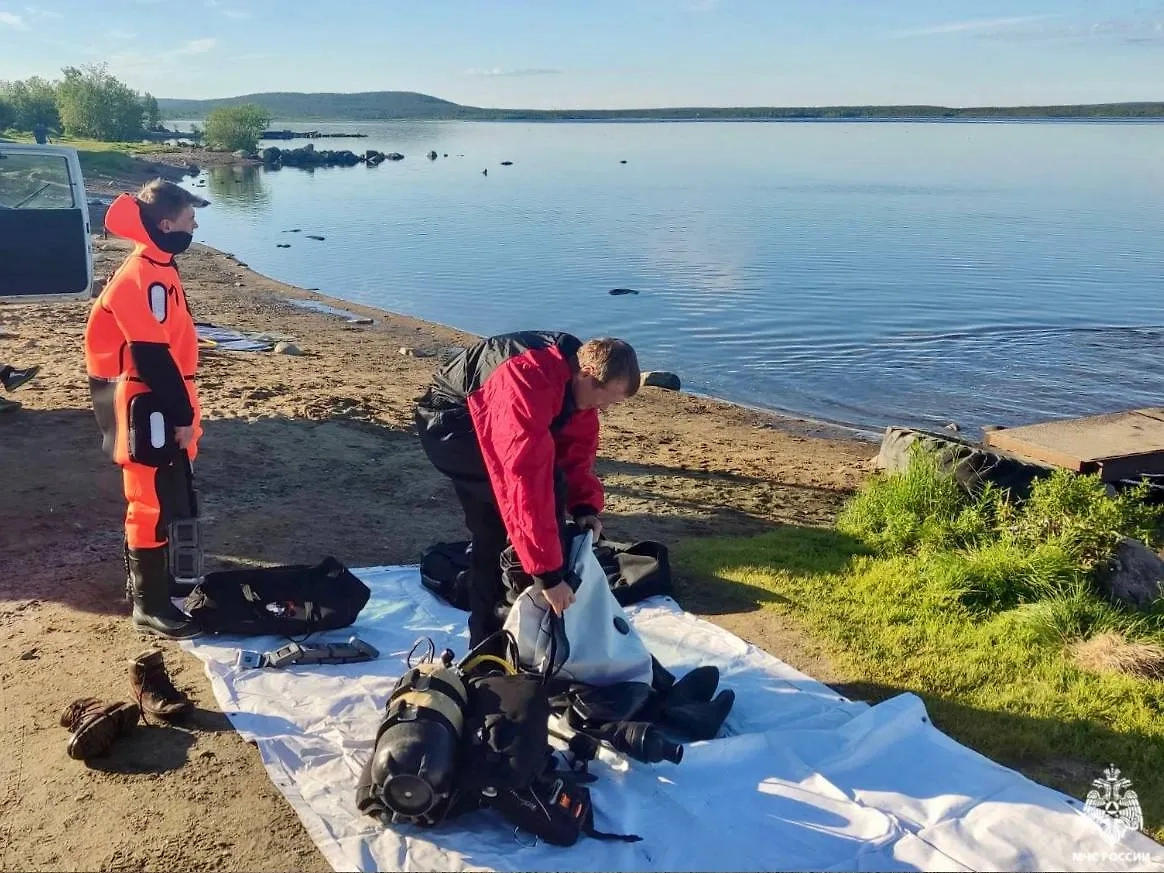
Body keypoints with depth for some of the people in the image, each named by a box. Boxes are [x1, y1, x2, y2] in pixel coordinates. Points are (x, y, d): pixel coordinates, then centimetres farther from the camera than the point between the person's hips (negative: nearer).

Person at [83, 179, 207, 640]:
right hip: (151, 408, -10)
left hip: (160, 404, 10)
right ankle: (150, 605, 6)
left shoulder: (154, 267, 11)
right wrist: (181, 414, -19)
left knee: (153, 497, 19)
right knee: (154, 504, -3)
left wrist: (180, 408, 20)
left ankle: (143, 582, 32)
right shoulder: (145, 276, -21)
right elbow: (151, 355, -24)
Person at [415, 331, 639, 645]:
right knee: (544, 482, -21)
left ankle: (487, 641, 25)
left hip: (488, 420, 9)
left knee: (493, 532, 11)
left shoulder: (577, 382, -9)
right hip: (448, 421, -9)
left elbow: (576, 449, 3)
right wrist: (549, 573, -38)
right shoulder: (530, 383, -37)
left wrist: (585, 506, -14)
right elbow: (527, 478, -41)